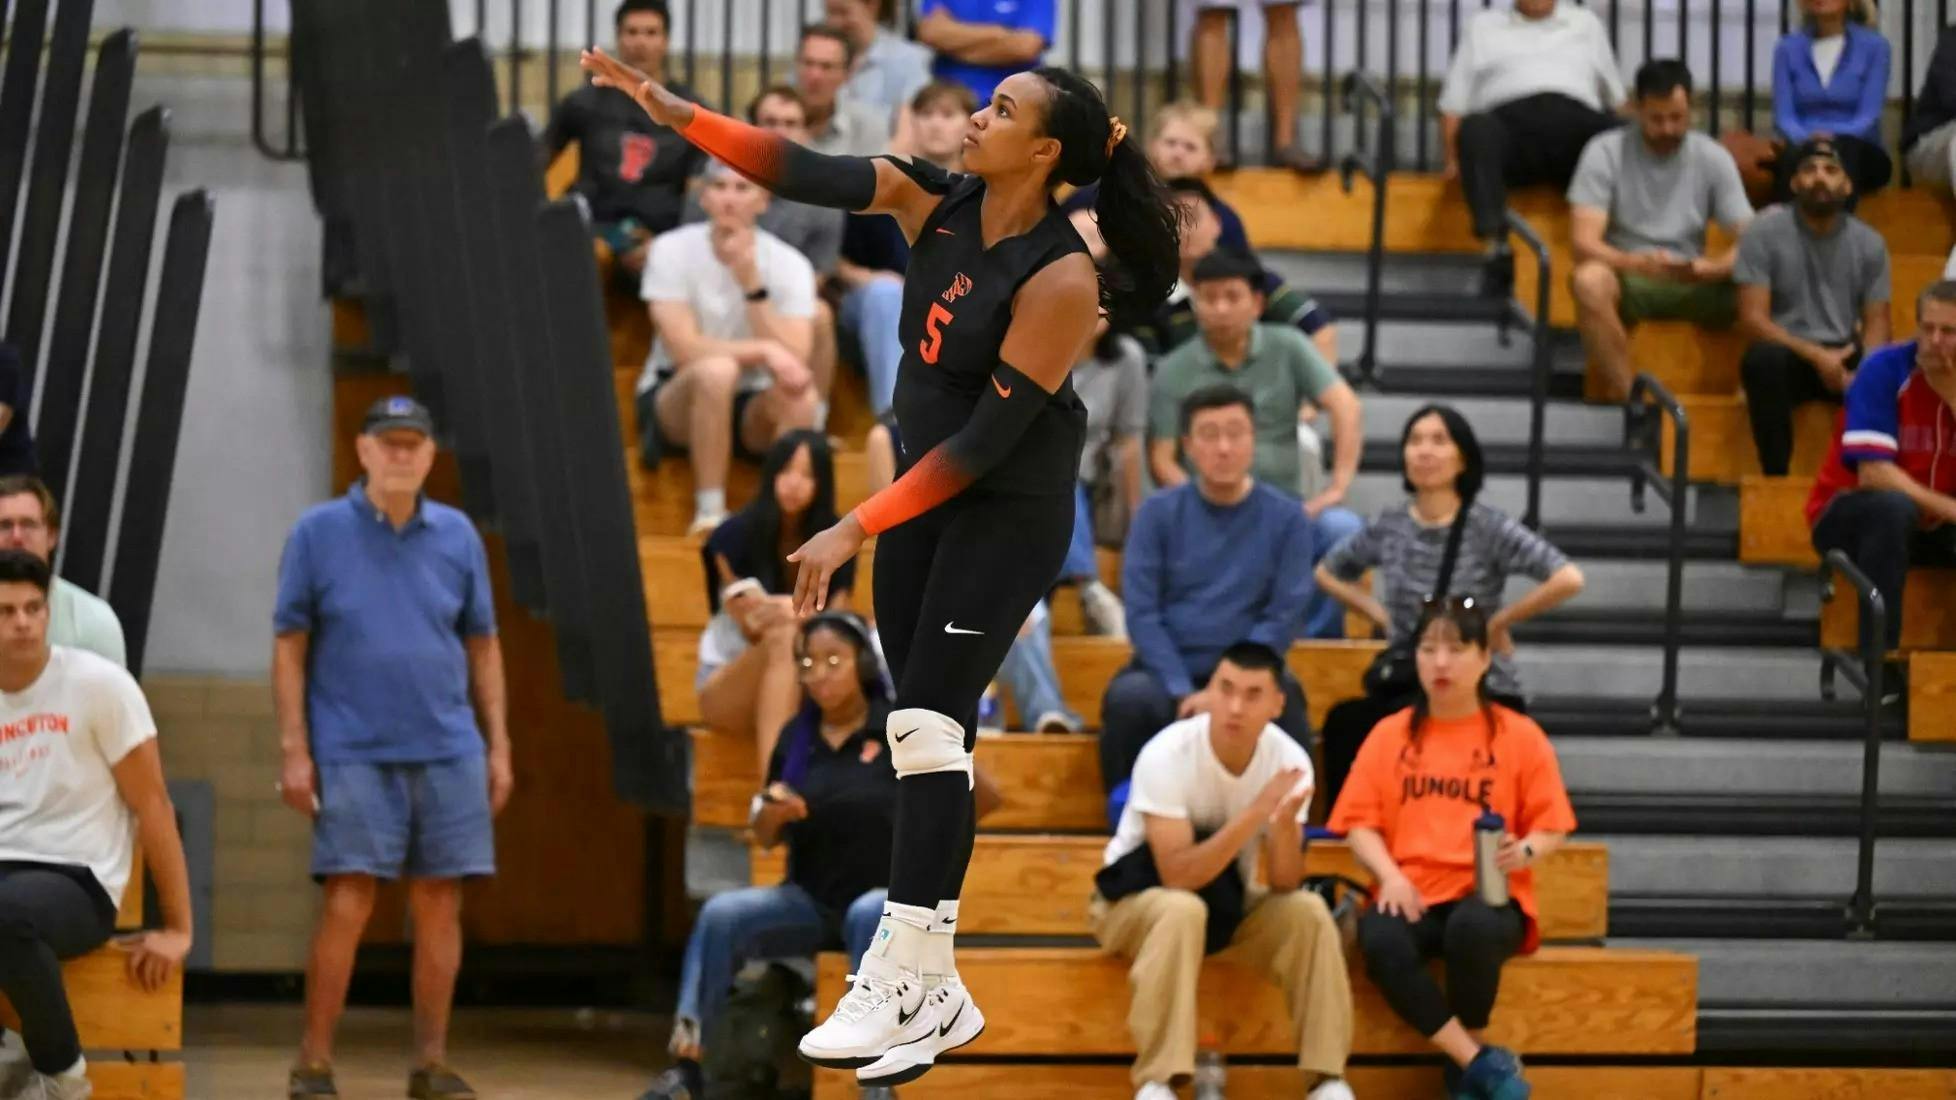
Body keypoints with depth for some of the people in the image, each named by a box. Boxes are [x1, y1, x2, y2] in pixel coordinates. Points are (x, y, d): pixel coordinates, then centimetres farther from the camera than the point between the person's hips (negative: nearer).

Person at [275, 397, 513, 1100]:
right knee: (347, 904, -9)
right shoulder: (318, 534, 0)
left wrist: (499, 747, 9)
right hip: (353, 752, -3)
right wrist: (294, 751, -6)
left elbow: (483, 646, 13)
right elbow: (290, 647, 0)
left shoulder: (457, 536, 9)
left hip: (448, 752, 3)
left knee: (440, 905, 4)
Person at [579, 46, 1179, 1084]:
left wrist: (854, 529, -24)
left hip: (1010, 511, -7)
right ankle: (930, 992, 9)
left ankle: (908, 982, -13)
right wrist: (676, 113, -26)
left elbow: (991, 436, -23)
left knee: (931, 725, -14)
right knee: (926, 735, 6)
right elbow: (809, 172, -14)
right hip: (924, 487, 7)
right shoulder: (933, 202, -5)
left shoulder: (1059, 279, -24)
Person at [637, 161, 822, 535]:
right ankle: (709, 512, -28)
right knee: (716, 370, -36)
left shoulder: (790, 265, -7)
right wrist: (764, 351, -28)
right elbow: (685, 350, -21)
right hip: (676, 402, -2)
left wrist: (751, 281, -25)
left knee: (802, 396, -32)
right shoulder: (673, 251, -12)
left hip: (751, 410, 2)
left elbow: (794, 360, -20)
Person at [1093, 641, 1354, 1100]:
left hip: (1226, 903, 4)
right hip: (1134, 901, -4)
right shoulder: (1168, 755, -27)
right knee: (1181, 910, -38)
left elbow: (1284, 886, -15)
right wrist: (1255, 815, -41)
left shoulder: (1290, 761, -14)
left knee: (1307, 911, -23)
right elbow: (1178, 876, -33)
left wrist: (1285, 823, -36)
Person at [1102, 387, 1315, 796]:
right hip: (1167, 673, 0)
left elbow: (1284, 617, -3)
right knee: (1129, 699, -32)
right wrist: (1183, 693, -17)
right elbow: (1141, 613, -3)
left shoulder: (1286, 518, 2)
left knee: (1283, 702, -32)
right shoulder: (1158, 513, 3)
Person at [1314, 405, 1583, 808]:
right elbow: (1327, 573, 26)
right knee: (1341, 721, -30)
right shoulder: (1389, 526, 8)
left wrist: (1498, 622, -10)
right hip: (1404, 687, 4)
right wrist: (1379, 614, 11)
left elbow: (1568, 579, -19)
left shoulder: (1487, 528, -7)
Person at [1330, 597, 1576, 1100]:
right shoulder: (1390, 734, 12)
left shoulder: (1519, 736, 7)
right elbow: (1361, 822, 9)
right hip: (1411, 895, 2)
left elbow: (1551, 827, 6)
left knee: (1474, 926, -39)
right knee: (1380, 939, -35)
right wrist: (1390, 875, -10)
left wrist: (1524, 852, -17)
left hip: (1486, 895, -1)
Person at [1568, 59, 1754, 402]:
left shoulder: (1714, 158, 0)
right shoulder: (1605, 152, -7)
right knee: (1589, 281, -38)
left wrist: (1709, 268, -30)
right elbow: (1585, 243, -16)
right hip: (1626, 278, -2)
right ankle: (1626, 399, -33)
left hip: (1690, 284, 2)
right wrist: (1635, 263, -37)